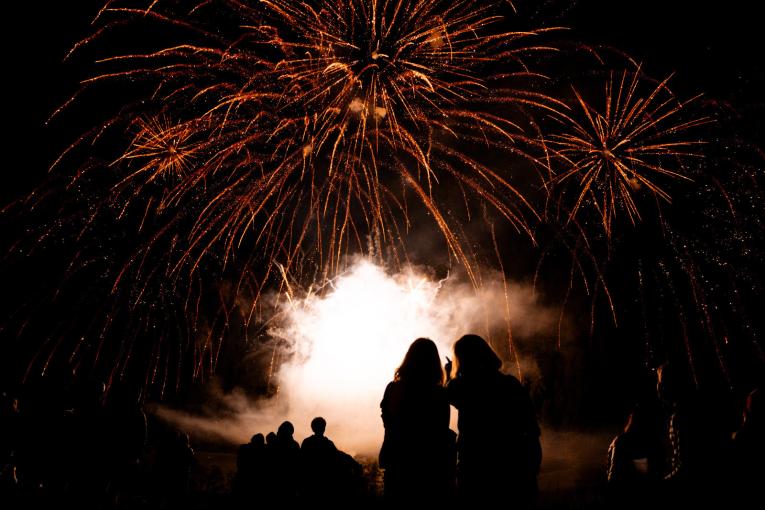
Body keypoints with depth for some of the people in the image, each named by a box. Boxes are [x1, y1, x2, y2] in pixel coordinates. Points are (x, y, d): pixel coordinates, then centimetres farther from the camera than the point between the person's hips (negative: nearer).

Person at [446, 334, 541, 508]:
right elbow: (532, 431, -2)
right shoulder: (512, 384, -2)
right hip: (513, 471, 2)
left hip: (475, 471, -2)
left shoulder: (461, 387, -8)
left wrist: (449, 375, 28)